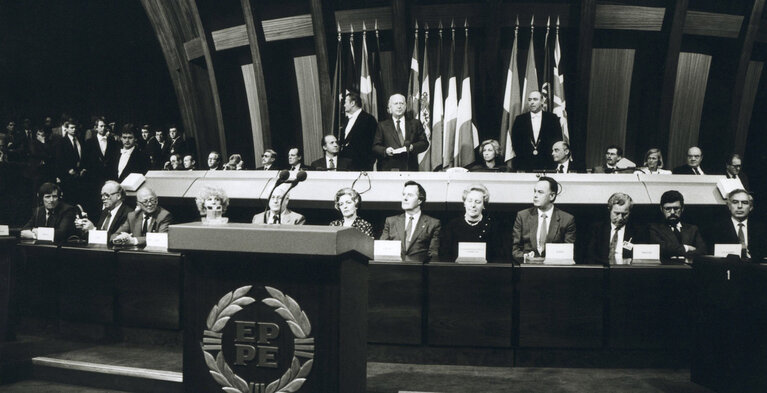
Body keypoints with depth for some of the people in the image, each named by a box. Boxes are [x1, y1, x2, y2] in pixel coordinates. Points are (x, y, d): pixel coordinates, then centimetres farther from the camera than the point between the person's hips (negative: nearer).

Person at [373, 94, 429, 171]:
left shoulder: (415, 124, 15)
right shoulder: (382, 126, 12)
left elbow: (424, 143, 10)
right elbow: (375, 146, 7)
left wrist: (413, 147, -9)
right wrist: (385, 150, -13)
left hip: (410, 168, 1)